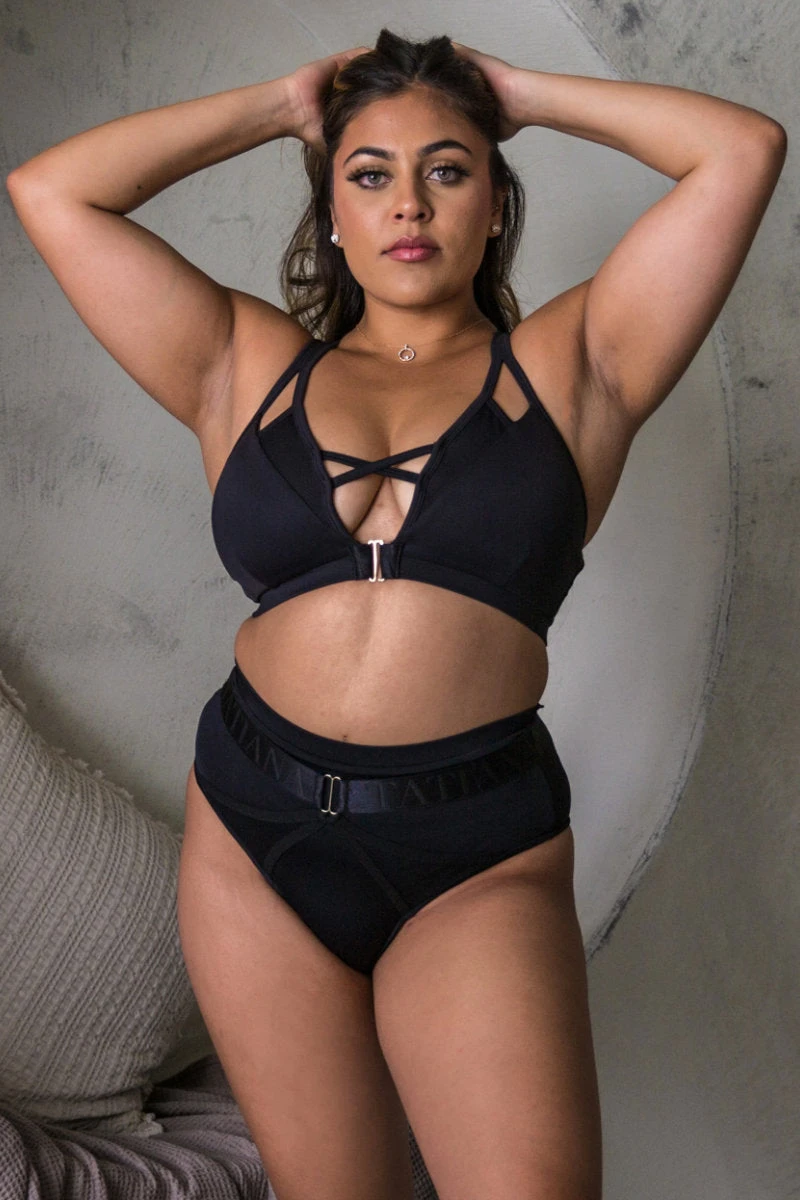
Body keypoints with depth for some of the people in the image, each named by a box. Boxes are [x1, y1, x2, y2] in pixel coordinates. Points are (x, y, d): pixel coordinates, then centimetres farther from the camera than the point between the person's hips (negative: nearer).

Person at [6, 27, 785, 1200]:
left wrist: (522, 93, 11)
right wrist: (278, 104, 13)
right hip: (256, 835, 3)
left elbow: (743, 148, 1)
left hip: (481, 856, -2)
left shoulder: (565, 367, 6)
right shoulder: (250, 368, 11)